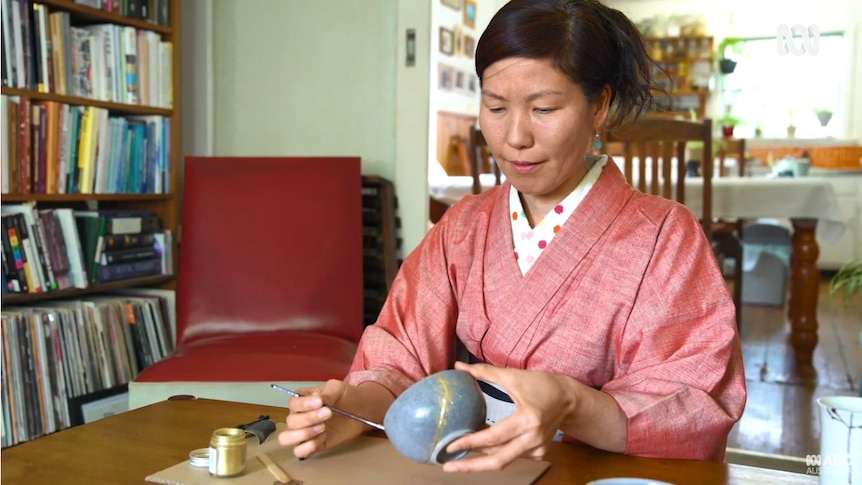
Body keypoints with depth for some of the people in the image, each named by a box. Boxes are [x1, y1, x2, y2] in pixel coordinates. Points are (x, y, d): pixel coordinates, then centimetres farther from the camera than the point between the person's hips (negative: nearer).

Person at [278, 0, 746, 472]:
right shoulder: (461, 228, 5)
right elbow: (404, 362, 0)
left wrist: (571, 406, -32)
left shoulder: (664, 238, -8)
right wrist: (355, 404, -22)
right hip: (469, 465, 3)